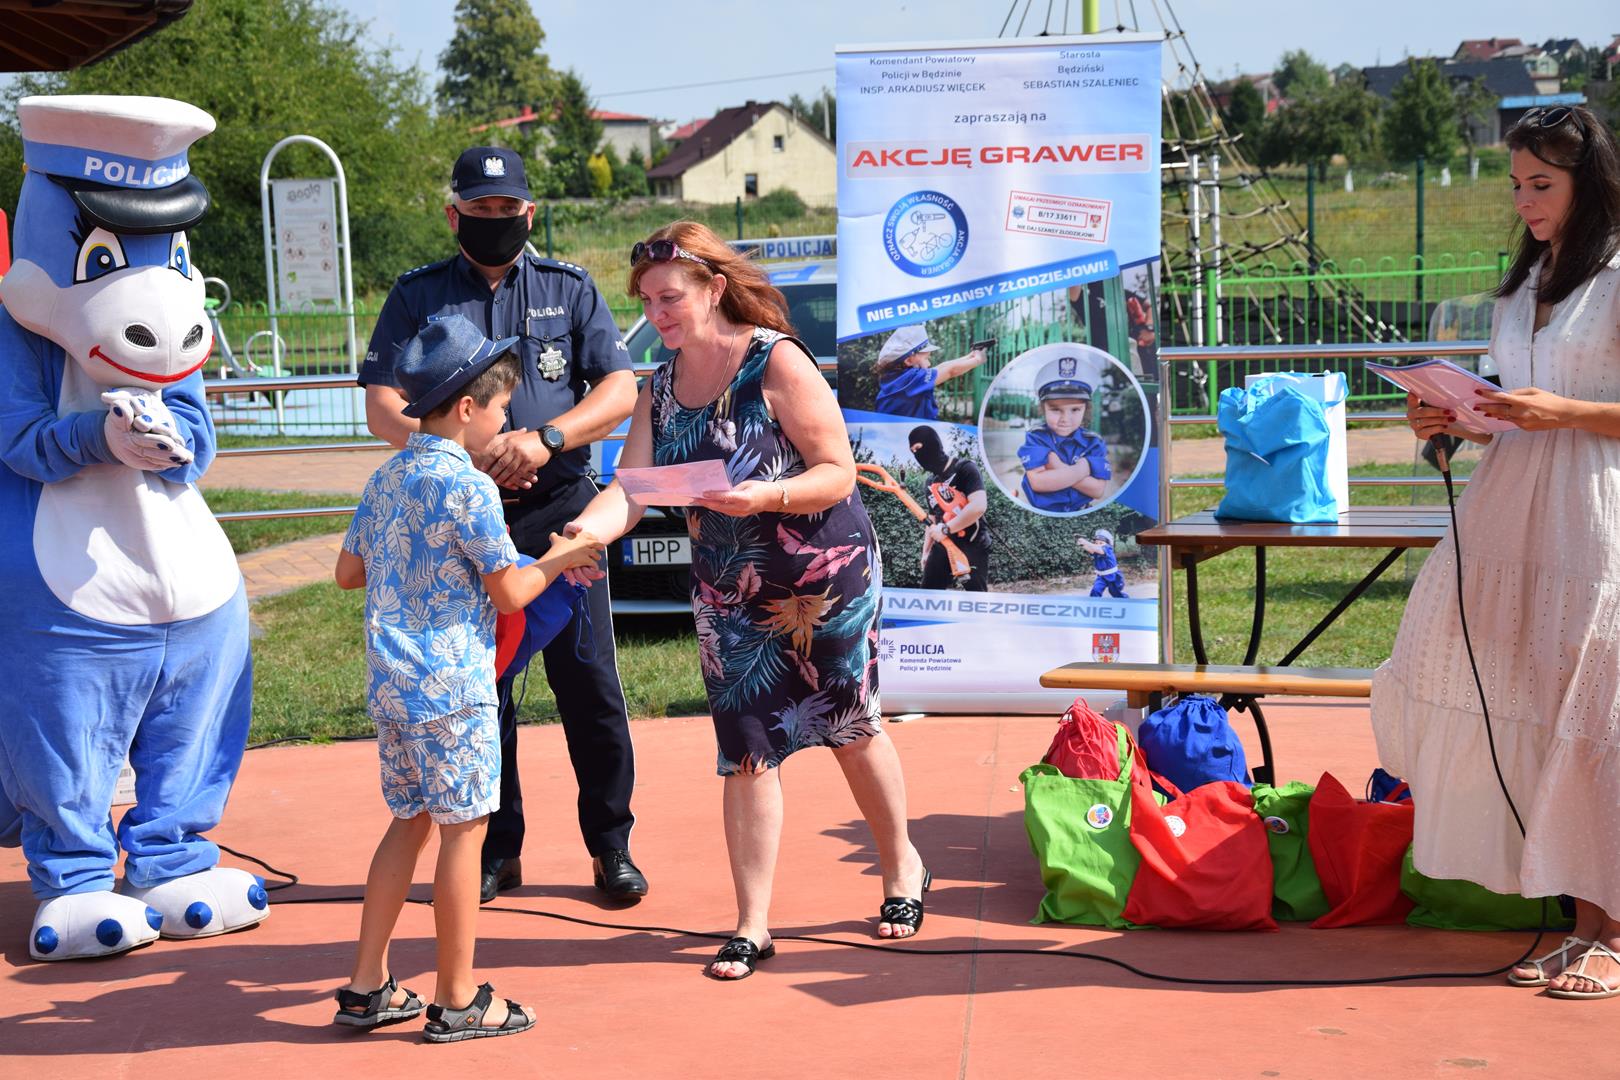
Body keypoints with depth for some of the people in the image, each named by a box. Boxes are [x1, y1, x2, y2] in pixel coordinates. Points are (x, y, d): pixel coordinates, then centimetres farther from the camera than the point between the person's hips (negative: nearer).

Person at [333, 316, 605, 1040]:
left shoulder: (385, 478, 10)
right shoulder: (469, 486, -14)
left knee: (409, 823, 17)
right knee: (463, 829, 1)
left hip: (391, 682, 8)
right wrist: (560, 558, 5)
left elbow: (348, 572, 18)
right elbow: (509, 591, -11)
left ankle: (366, 987, 20)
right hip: (452, 686, -8)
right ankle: (456, 1001, 7)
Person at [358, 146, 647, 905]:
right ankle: (496, 849, 17)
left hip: (558, 509, 0)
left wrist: (546, 438, -15)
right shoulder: (417, 296, 10)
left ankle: (611, 845, 9)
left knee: (588, 679, -2)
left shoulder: (569, 289, 11)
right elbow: (382, 408, 1)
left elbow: (621, 388, 2)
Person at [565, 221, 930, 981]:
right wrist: (589, 527, -31)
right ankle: (752, 926, 9)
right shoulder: (660, 388, 0)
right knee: (746, 751, 1)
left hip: (826, 579, -4)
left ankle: (901, 869, 37)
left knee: (850, 729, 12)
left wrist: (762, 497, -34)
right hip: (729, 594, 4)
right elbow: (632, 486, -10)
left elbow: (838, 472, -18)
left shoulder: (775, 362, -17)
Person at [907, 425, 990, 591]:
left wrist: (945, 529, -20)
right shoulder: (931, 481, 14)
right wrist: (926, 551, 16)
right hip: (943, 546, 8)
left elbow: (978, 506, -24)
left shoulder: (964, 469, -11)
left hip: (972, 546, -8)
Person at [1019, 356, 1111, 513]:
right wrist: (1083, 469, -12)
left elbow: (1097, 489, -6)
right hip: (1040, 514, -1)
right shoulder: (1035, 438, -3)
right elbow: (1037, 482, -16)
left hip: (1080, 515, 1)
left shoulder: (1093, 442, 4)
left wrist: (1060, 469, -12)